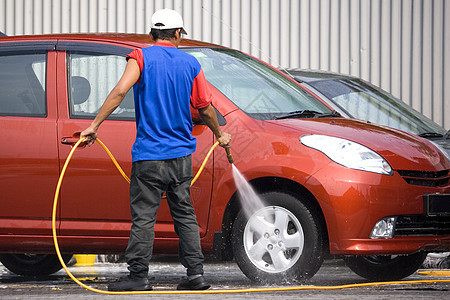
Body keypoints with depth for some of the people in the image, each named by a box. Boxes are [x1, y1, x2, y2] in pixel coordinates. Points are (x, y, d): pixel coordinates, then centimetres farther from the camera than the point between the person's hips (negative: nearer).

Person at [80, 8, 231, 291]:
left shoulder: (142, 57, -4)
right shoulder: (190, 63, 6)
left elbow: (120, 91, -19)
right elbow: (205, 108, 11)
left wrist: (95, 125, -17)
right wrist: (220, 134, 28)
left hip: (149, 154, -4)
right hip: (181, 153, 4)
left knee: (144, 217, -3)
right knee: (185, 215, 11)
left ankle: (139, 276, -4)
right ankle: (195, 273, 8)